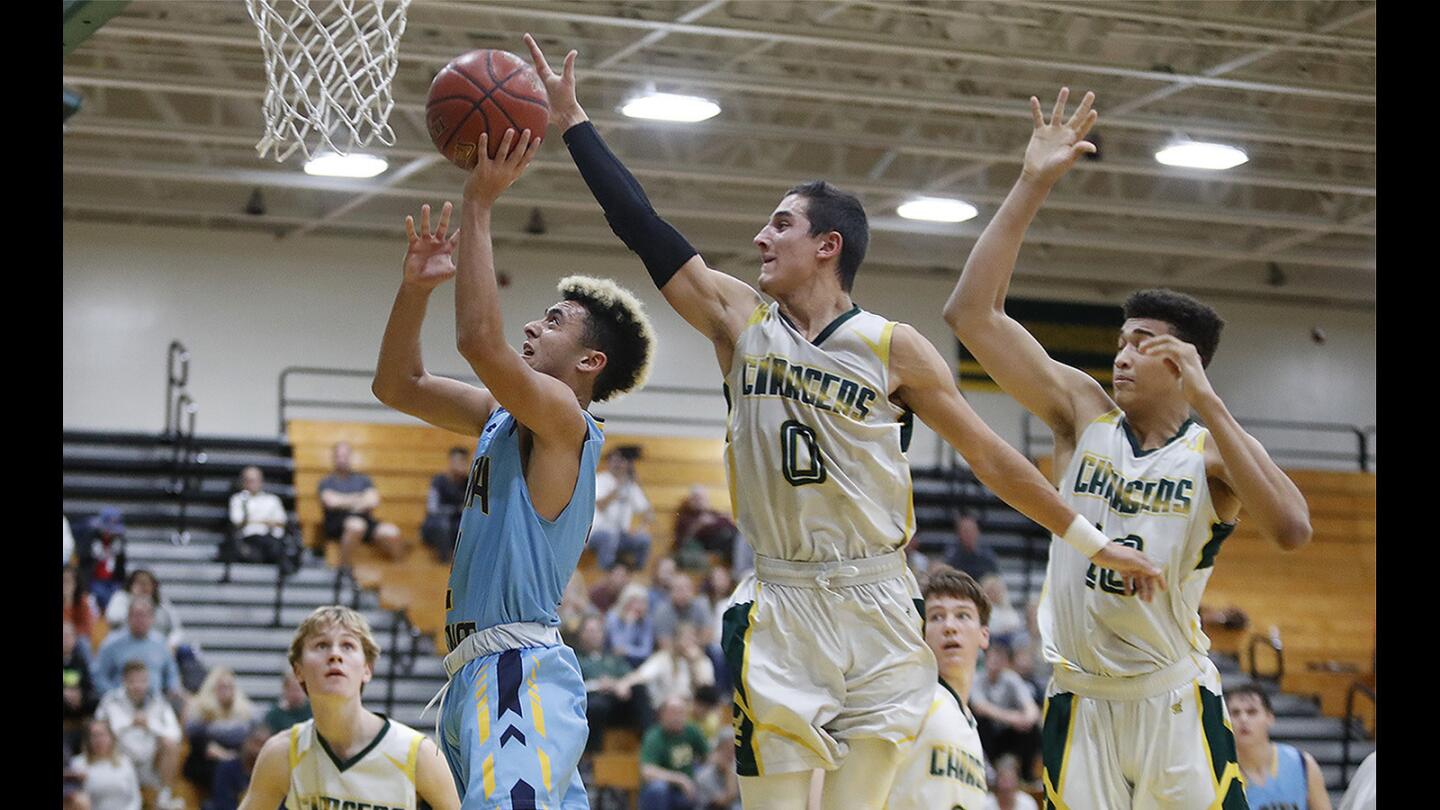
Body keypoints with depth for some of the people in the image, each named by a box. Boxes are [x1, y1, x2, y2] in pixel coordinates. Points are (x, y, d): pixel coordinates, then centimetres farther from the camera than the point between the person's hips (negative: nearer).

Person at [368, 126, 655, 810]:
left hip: (520, 672, -10)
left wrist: (479, 205, -18)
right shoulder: (502, 417, 19)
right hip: (479, 674, 10)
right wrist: (415, 287, 10)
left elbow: (478, 339, -23)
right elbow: (397, 385, 24)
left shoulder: (561, 418, -8)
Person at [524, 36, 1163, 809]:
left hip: (877, 608, -1)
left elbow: (991, 458, 5)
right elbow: (643, 228, 2)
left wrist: (1090, 539, 6)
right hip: (780, 608, 1)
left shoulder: (894, 348, 0)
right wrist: (571, 121, 0)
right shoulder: (740, 320, 5)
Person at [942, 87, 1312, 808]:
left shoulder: (1214, 449, -3)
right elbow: (972, 314, -4)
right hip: (1078, 703, 2)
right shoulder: (1083, 412, 3)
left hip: (1174, 702, -2)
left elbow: (1292, 530, -24)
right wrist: (1032, 187, -9)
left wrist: (1206, 403, -23)